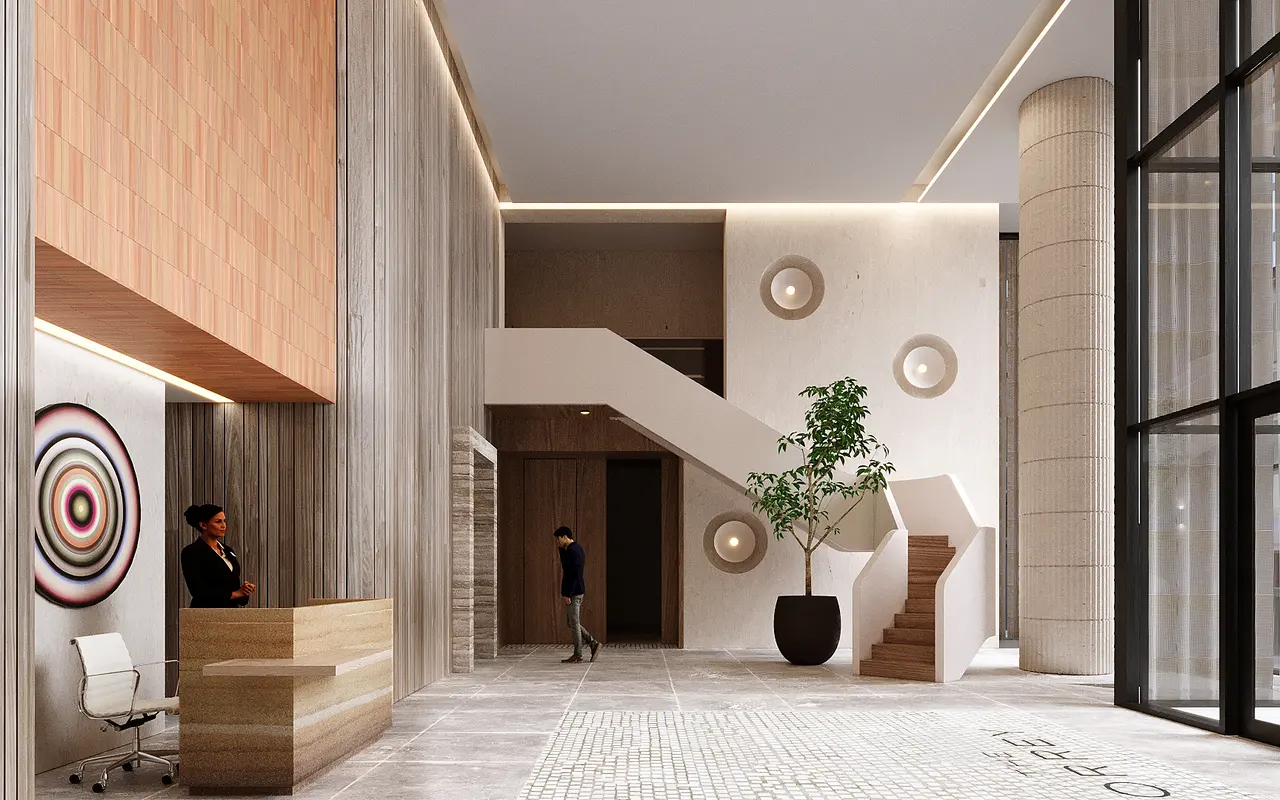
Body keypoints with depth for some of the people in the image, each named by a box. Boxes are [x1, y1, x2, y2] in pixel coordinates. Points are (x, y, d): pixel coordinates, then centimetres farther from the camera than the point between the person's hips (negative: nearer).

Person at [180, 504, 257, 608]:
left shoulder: (228, 550, 14)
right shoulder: (191, 552, -6)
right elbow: (198, 591, -14)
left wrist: (244, 591, -4)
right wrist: (234, 594, -12)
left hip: (230, 611, 6)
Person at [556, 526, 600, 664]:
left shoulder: (572, 551, -17)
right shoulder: (578, 549, 14)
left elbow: (572, 574, -21)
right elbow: (565, 565, 25)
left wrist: (567, 594, -21)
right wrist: (561, 549, 12)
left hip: (573, 592, -10)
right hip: (578, 590, 10)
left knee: (574, 623, -3)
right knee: (572, 623, 15)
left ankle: (577, 656, 2)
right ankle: (593, 643, 14)